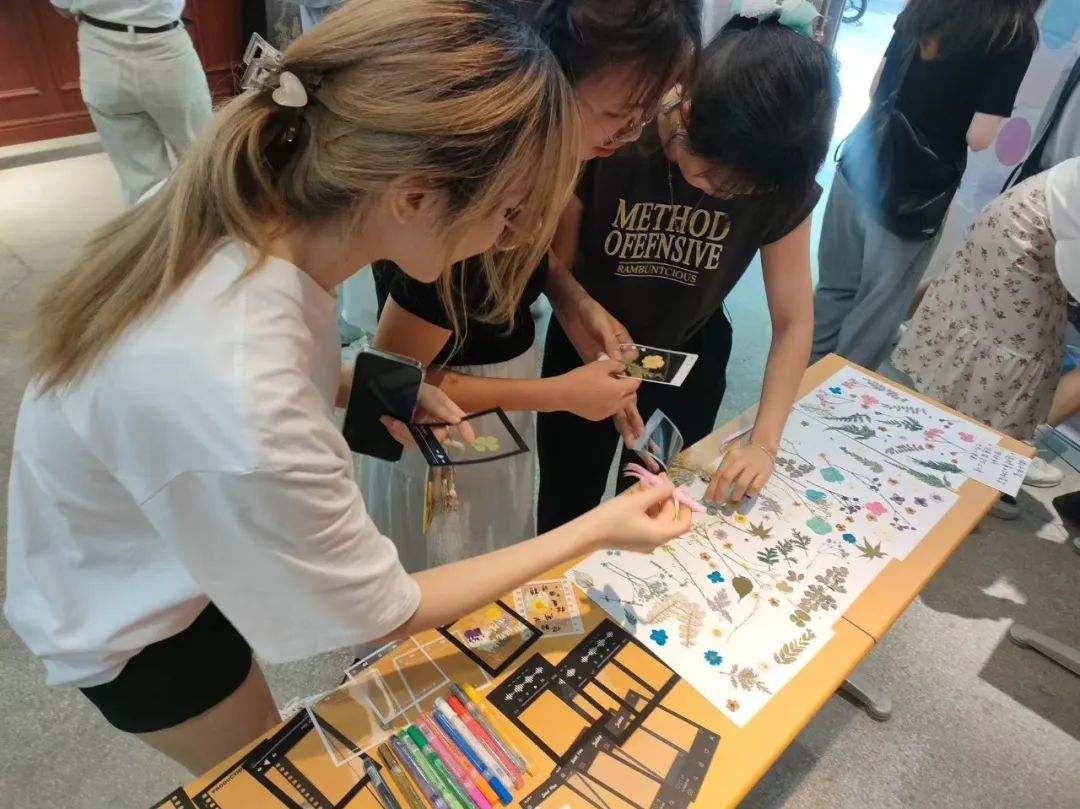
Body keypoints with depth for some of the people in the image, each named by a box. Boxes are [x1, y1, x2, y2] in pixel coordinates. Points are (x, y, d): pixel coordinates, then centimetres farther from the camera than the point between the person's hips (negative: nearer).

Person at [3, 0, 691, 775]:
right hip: (129, 619, -5)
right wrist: (596, 530, -20)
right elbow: (384, 610, -26)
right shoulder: (245, 423, -45)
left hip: (165, 525, 6)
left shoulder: (252, 208, -23)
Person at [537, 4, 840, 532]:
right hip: (587, 351, -1)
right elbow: (556, 266, -15)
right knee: (567, 517, 15)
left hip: (691, 358, 2)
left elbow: (793, 321, -12)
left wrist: (764, 442, -21)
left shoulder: (784, 182, -18)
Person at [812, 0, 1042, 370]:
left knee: (834, 287, 17)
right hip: (913, 193, -6)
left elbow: (876, 87, 13)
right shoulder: (1017, 33, -11)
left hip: (861, 161, 6)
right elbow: (979, 138, -15)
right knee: (876, 310, 9)